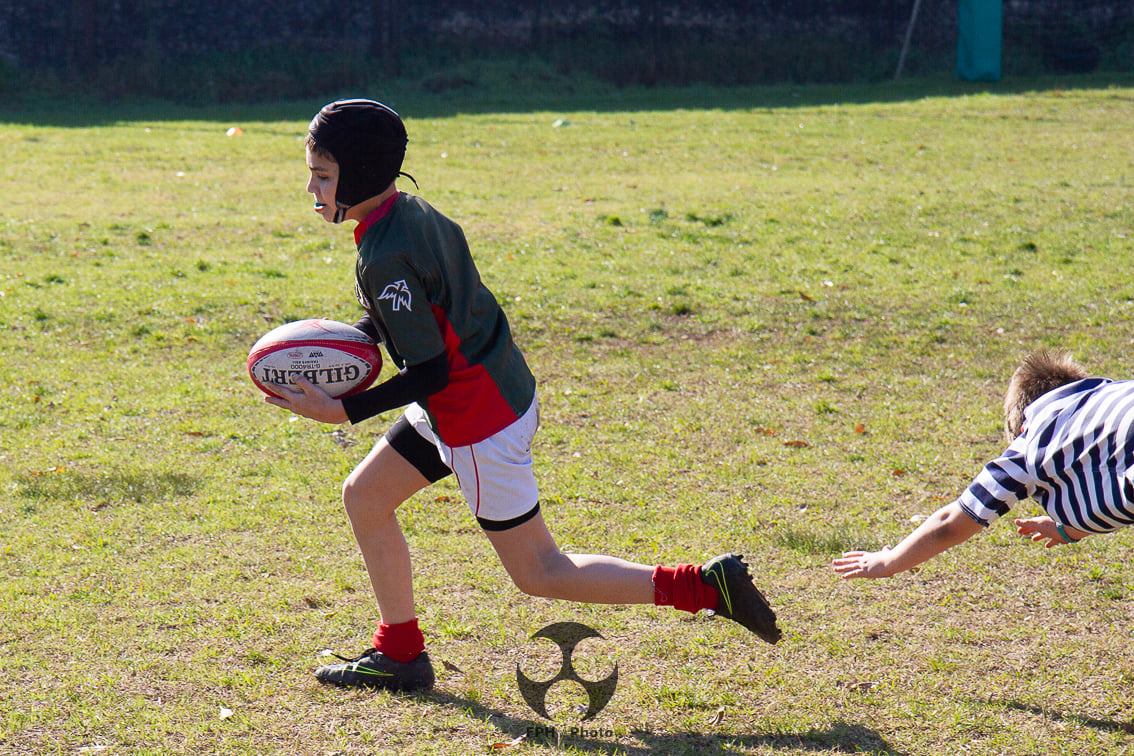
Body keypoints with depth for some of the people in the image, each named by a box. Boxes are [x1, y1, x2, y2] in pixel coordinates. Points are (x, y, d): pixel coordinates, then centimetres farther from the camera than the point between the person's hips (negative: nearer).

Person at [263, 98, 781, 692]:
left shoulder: (384, 258, -24)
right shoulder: (414, 211, 3)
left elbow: (429, 374, -23)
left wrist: (340, 412, -18)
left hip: (479, 421, -10)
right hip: (503, 390, 10)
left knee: (538, 573, 2)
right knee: (364, 496, 17)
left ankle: (703, 586, 0)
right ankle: (400, 653, 25)